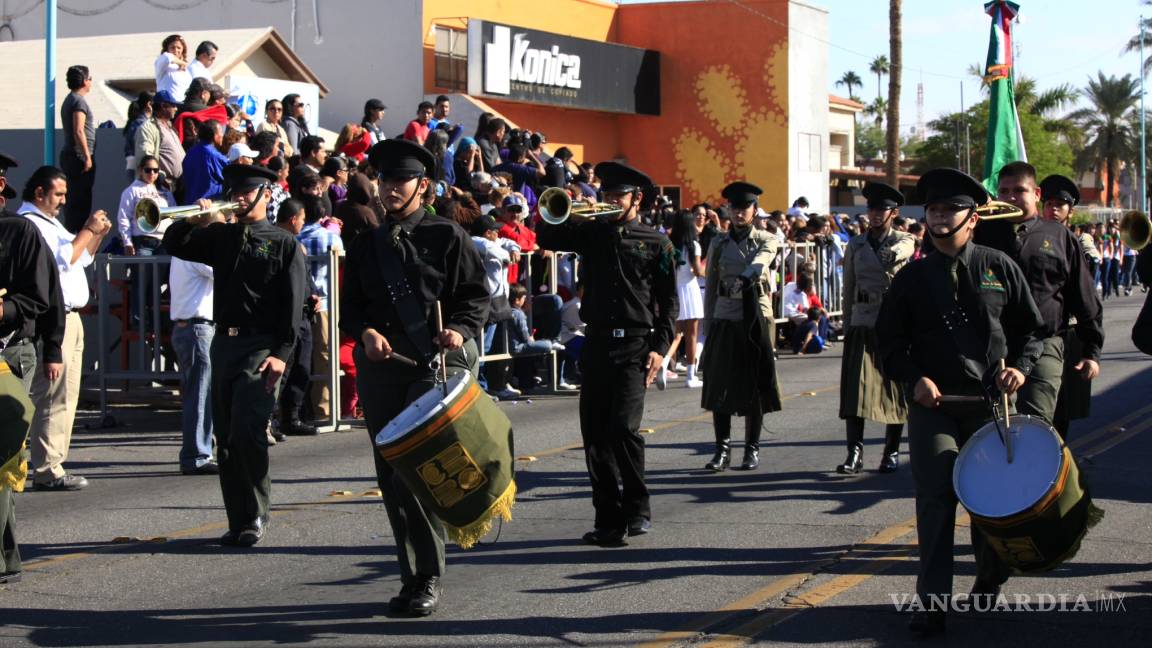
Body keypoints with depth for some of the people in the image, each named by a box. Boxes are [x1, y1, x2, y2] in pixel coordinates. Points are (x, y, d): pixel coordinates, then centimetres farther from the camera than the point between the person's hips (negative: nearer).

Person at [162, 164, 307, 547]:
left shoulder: (284, 244, 2)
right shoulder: (221, 236, 17)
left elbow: (293, 303, -5)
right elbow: (174, 246, 16)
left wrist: (281, 353, -15)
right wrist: (192, 222, -4)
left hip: (261, 346, -6)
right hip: (224, 343, 6)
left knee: (247, 430, -18)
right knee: (226, 438, 6)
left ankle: (256, 516, -6)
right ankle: (238, 522, 13)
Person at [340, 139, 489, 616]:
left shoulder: (447, 236, 4)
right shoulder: (365, 246, 17)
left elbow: (476, 295, 2)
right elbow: (349, 306, 15)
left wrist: (459, 330, -17)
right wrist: (366, 333, -6)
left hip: (438, 361, -5)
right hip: (380, 364, 5)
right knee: (391, 477, 6)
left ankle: (429, 580, -8)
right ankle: (412, 577, 16)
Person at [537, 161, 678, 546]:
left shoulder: (656, 244, 5)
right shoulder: (593, 233, 13)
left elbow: (668, 301, 3)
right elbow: (546, 238, 8)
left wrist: (660, 348, -6)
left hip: (635, 345, -4)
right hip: (596, 344, 4)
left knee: (623, 427, -17)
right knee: (594, 433, 3)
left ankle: (637, 510, -2)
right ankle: (609, 518, 11)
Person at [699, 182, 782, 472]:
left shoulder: (765, 240, 3)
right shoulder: (719, 243, 9)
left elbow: (759, 263, -20)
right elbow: (710, 285, 11)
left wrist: (743, 279, -40)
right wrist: (707, 325, 6)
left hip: (755, 317, -2)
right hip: (724, 318, 2)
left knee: (755, 385, 0)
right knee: (720, 384, -1)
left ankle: (752, 449, 9)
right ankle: (722, 449, 5)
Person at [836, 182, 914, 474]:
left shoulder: (904, 241, 7)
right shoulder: (855, 245, 12)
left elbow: (895, 255, -17)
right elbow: (849, 288, 15)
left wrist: (889, 254, -33)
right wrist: (846, 325, 13)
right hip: (862, 324, 2)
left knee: (895, 388, 3)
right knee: (855, 388, -8)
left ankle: (891, 452, 13)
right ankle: (855, 452, -9)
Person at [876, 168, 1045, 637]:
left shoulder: (998, 267, 4)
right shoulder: (911, 278, 6)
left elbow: (1031, 328, 11)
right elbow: (889, 340, 8)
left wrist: (1020, 366, -7)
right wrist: (915, 379, -8)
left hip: (991, 401, 1)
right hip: (932, 403, 0)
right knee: (936, 495, -11)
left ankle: (990, 581, 35)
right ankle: (932, 602, -10)